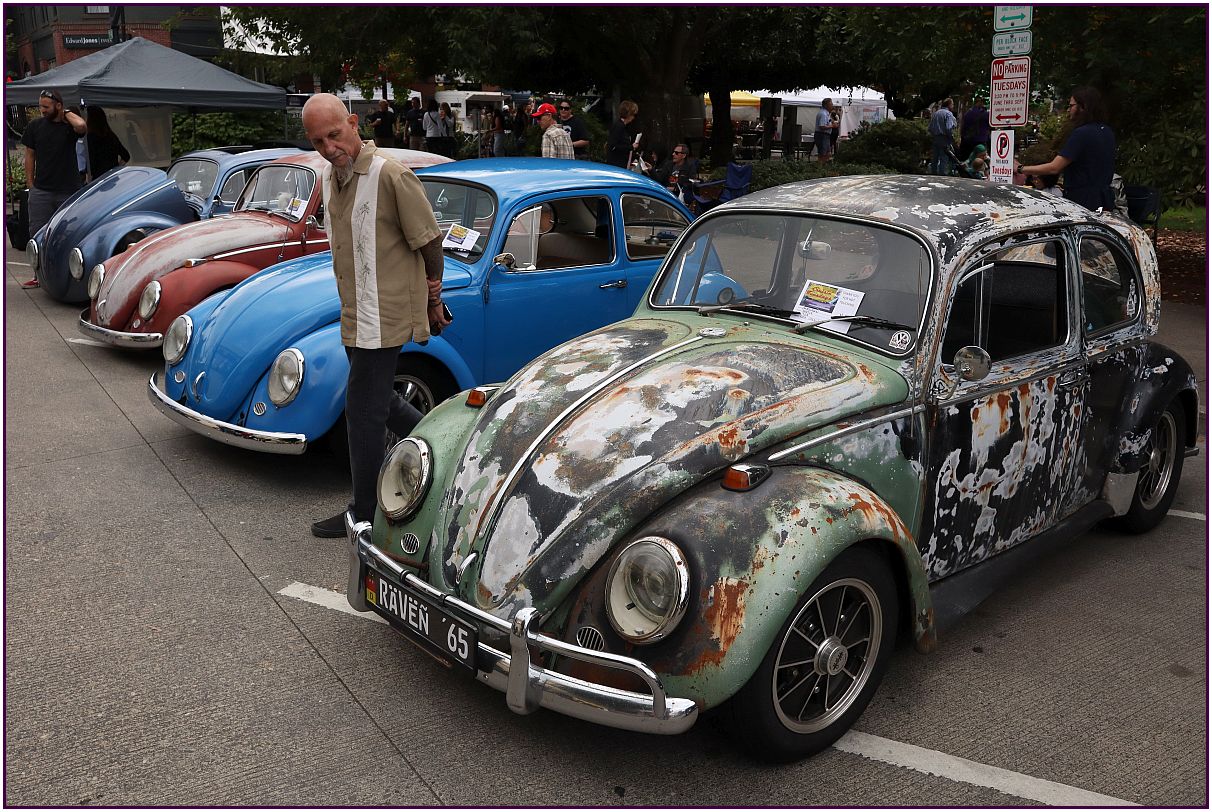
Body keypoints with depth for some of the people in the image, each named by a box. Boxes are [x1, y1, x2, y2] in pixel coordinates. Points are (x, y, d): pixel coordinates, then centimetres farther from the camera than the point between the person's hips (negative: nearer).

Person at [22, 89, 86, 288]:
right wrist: (31, 185, 5)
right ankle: (39, 275, 9)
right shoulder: (35, 126, 7)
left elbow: (81, 126, -27)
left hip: (69, 190, -2)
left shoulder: (69, 125, 0)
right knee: (38, 234, 2)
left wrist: (67, 114, -7)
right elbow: (29, 157, 11)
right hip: (41, 190, 2)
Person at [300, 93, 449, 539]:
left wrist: (433, 299, -3)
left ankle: (364, 514, 13)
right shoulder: (330, 176, 7)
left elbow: (430, 242, -12)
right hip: (355, 315, 9)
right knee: (379, 400, 19)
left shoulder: (391, 176, -19)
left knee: (363, 410, -1)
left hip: (385, 316, -9)